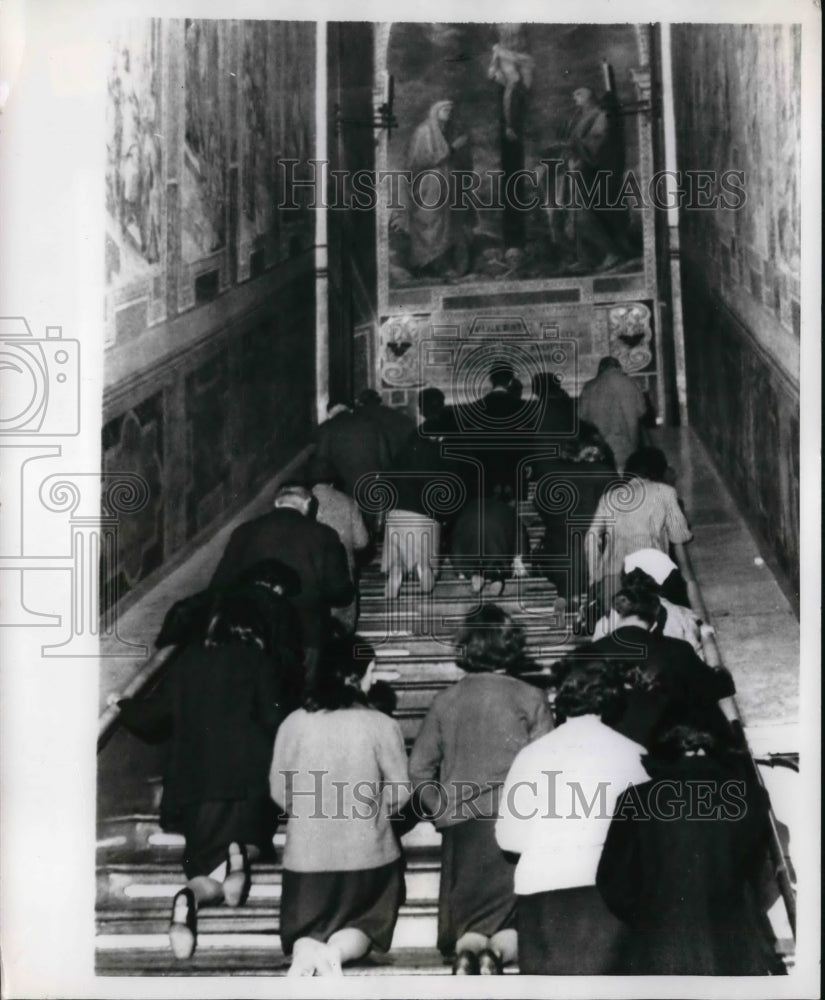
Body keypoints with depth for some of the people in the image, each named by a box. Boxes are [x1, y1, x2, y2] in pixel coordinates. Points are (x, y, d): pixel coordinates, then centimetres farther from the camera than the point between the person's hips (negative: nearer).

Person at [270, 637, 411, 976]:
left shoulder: (294, 723, -5)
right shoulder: (381, 725, -9)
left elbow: (278, 790, 2)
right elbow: (400, 791, -4)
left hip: (307, 852, 1)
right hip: (367, 851, -1)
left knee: (306, 931, 14)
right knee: (360, 926, 16)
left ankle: (306, 954, -21)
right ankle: (336, 952, -17)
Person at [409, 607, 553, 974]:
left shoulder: (446, 700, 5)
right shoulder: (530, 699, -2)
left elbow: (419, 768, 6)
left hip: (460, 825, 2)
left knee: (467, 916, 12)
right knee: (517, 918, 7)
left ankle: (468, 947, -16)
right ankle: (499, 950, -20)